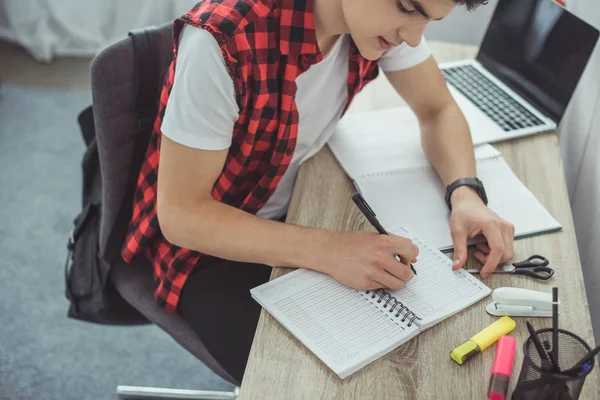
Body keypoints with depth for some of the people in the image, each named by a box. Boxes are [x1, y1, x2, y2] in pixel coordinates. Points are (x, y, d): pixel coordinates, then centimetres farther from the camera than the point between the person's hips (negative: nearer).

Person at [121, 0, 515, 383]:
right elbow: (180, 214, -27)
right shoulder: (224, 39, -32)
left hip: (293, 214, 5)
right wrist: (328, 250, -36)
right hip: (205, 243, -5)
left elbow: (437, 109, -1)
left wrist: (465, 193, -21)